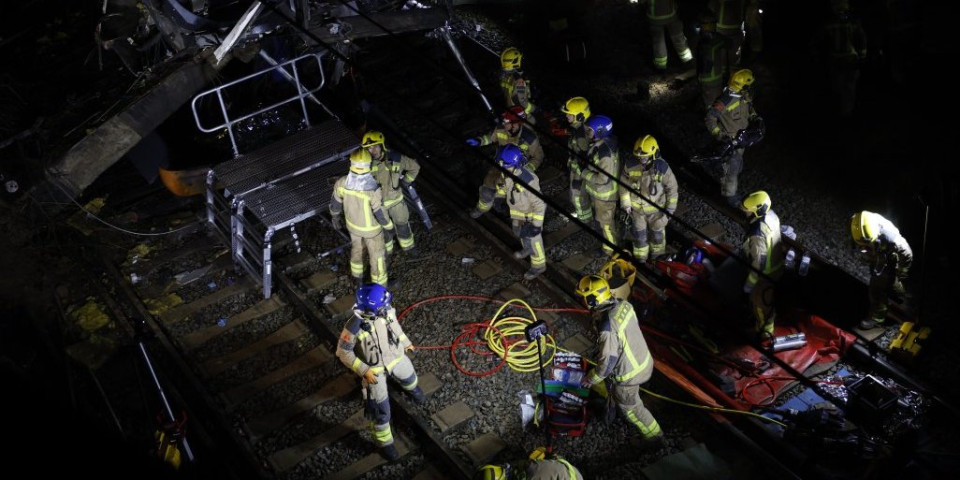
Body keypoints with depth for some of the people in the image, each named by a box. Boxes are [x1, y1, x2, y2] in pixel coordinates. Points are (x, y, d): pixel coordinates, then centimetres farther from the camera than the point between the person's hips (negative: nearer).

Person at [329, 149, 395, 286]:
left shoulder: (342, 182, -27)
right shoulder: (374, 190, -40)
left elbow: (335, 203, -9)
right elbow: (381, 214, -27)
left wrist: (335, 217, 12)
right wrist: (389, 228, -6)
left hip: (353, 223, 4)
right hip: (371, 227, -4)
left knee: (356, 247, 33)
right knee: (377, 255, 21)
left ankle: (357, 274, 57)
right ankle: (380, 285, 42)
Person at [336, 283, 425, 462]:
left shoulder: (387, 310, -22)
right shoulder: (354, 327, -37)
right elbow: (343, 352, -22)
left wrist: (406, 342, 17)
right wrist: (364, 371, -26)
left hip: (395, 356, 5)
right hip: (374, 369, -5)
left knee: (408, 377, 34)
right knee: (381, 410, 7)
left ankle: (412, 389, 72)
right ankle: (385, 444, 31)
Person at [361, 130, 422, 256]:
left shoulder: (395, 158, -25)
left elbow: (414, 166, -6)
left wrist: (405, 182, -7)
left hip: (396, 199, 1)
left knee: (402, 224, 22)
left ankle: (408, 246, 50)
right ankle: (386, 249, 48)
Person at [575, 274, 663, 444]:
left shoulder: (608, 329, -39)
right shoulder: (623, 305, -15)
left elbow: (607, 362, -28)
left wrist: (591, 379, -9)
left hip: (629, 374, -7)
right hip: (642, 359, 7)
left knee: (630, 407, 20)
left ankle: (653, 435, 40)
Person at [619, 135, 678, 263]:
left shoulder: (661, 167, -29)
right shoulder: (630, 165, -24)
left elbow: (672, 187, -14)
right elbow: (624, 183, -6)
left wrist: (670, 208, -7)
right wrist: (626, 204, -1)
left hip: (656, 208, -1)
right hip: (636, 207, 1)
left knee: (657, 232, 23)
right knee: (639, 233, 20)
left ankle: (658, 255, 51)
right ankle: (640, 258, 45)